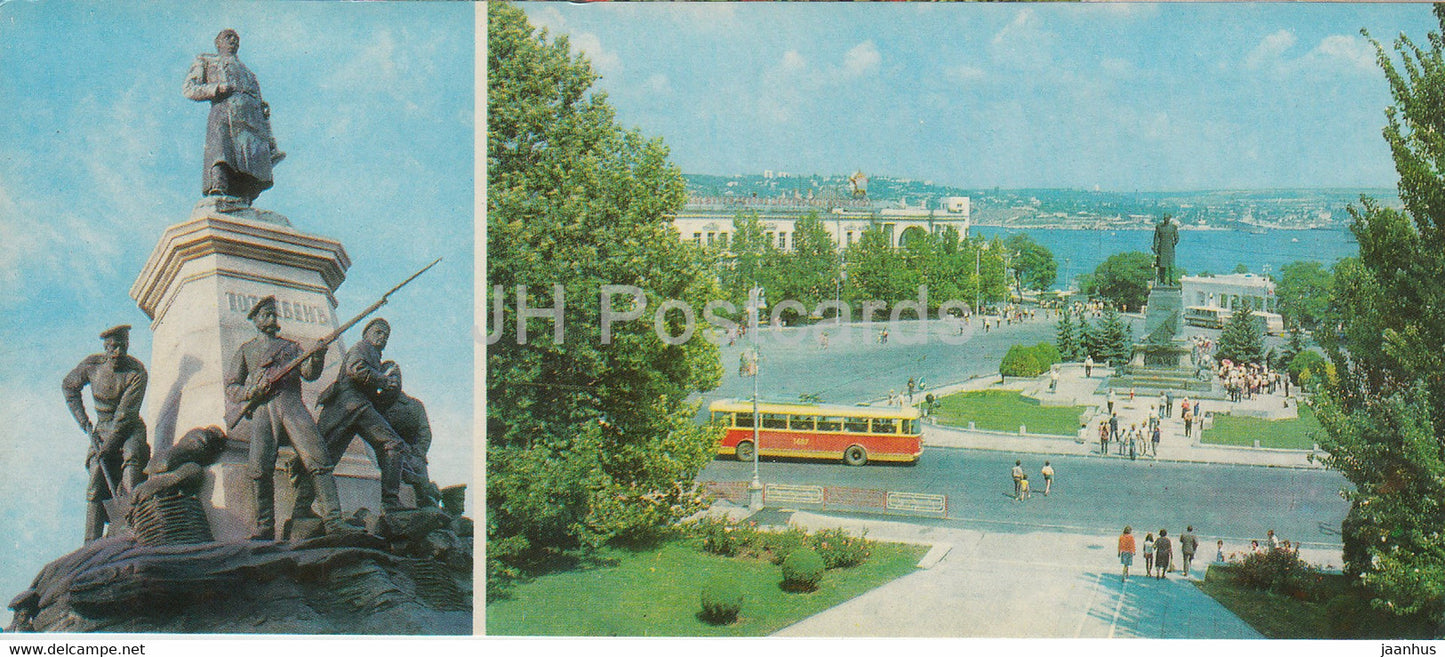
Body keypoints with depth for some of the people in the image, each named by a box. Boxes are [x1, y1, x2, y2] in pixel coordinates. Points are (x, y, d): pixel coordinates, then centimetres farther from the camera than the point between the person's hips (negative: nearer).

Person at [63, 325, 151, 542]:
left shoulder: (137, 372, -17)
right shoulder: (92, 364, -4)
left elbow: (126, 414, -20)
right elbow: (68, 386, 15)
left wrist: (108, 446, -23)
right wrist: (82, 419, 6)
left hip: (130, 429, -3)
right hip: (103, 429, 3)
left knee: (131, 457, -33)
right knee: (96, 486, -10)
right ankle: (92, 543, -13)